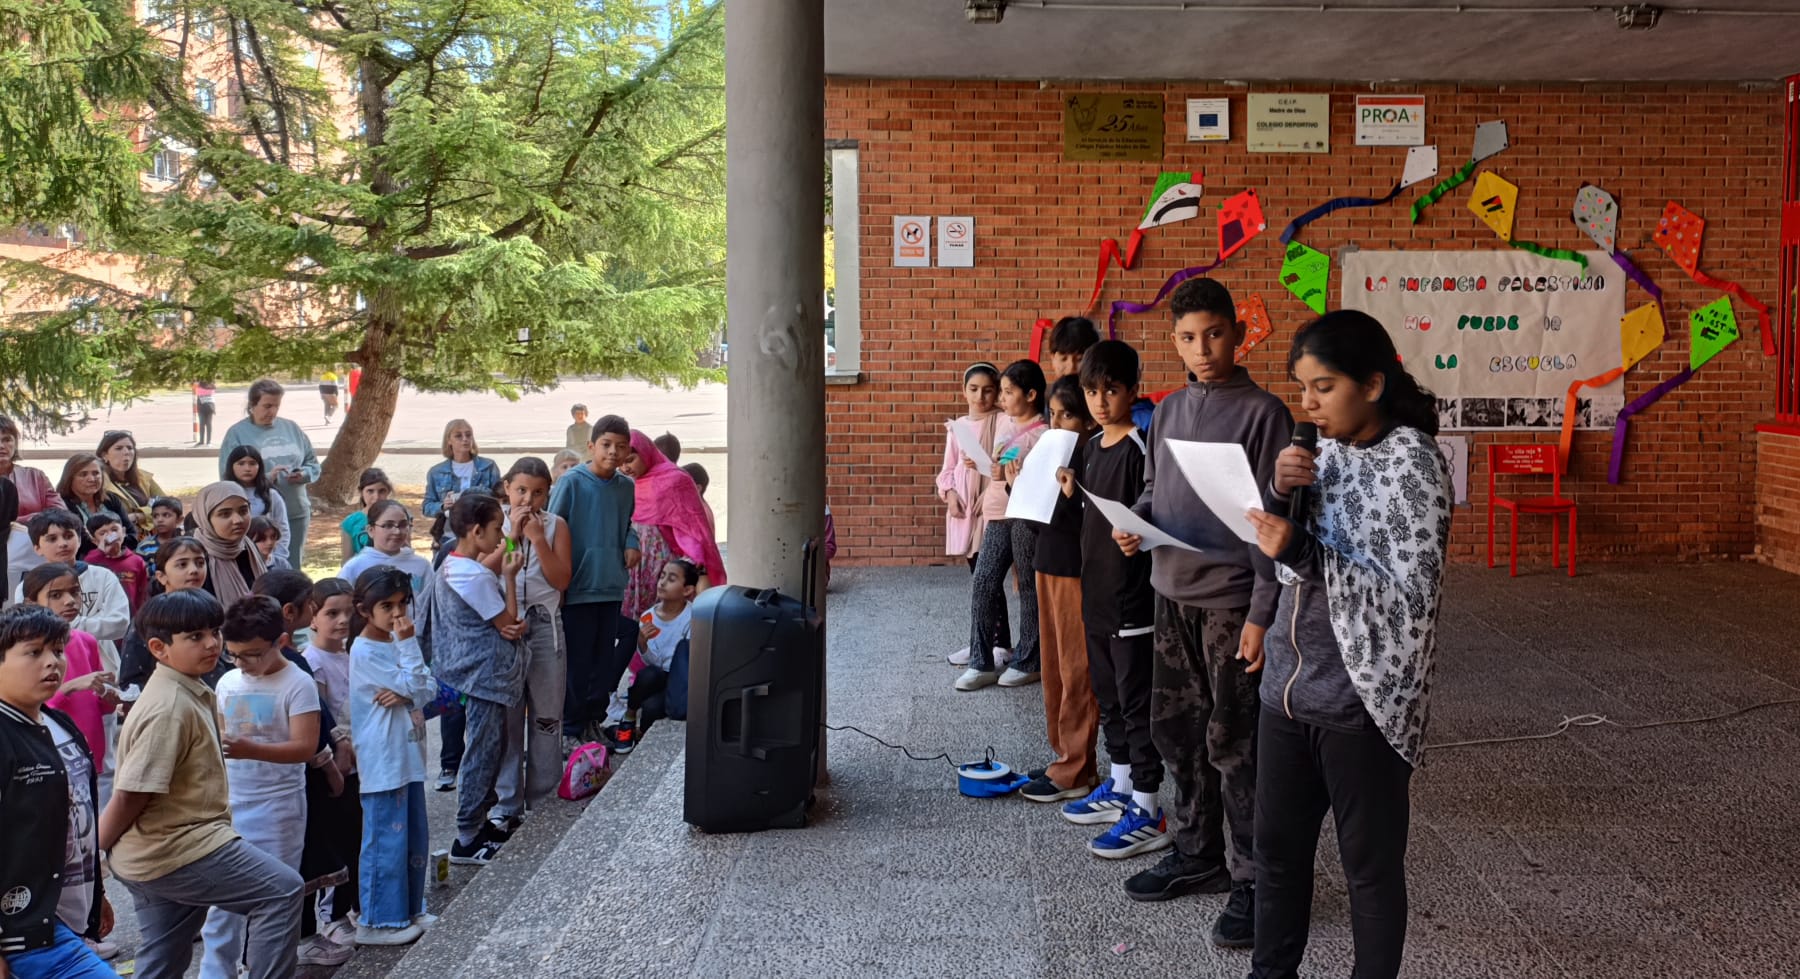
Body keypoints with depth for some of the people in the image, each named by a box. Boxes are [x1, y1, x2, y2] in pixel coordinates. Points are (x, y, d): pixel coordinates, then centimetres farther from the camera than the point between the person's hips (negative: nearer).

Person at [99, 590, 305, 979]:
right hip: (175, 851, -10)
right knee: (281, 890, -8)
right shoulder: (170, 708, -21)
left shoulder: (193, 695, 10)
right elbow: (130, 795, -21)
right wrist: (97, 852, -11)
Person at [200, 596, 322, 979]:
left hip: (278, 808, -5)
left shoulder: (297, 684, -11)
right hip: (231, 806, 5)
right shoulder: (227, 683, 6)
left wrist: (250, 750, -32)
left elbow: (306, 746, -20)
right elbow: (219, 740, 17)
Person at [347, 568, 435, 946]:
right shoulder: (364, 652, -15)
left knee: (416, 838, 16)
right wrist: (409, 644, -16)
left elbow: (429, 688, 2)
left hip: (408, 756, 9)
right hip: (382, 763, -9)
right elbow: (412, 684, -17)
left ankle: (409, 909, 28)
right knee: (386, 840, -2)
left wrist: (404, 695, -16)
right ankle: (378, 922, 7)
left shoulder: (398, 642, 10)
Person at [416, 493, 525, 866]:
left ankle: (477, 821, 28)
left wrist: (513, 626, -9)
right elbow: (509, 621, -14)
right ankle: (467, 840, 3)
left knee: (489, 749, 18)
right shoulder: (476, 577, -22)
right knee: (484, 753, -3)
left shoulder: (451, 567, 9)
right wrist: (510, 576, -8)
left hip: (479, 672, 10)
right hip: (486, 674, -10)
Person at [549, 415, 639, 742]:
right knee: (577, 660, 1)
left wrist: (631, 543, 1)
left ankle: (594, 717, 26)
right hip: (578, 588, -5)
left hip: (611, 587, 5)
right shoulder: (571, 482, -10)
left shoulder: (627, 487, 6)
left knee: (605, 657, 12)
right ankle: (573, 726, 13)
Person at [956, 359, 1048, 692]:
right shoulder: (1003, 422, 11)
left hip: (1027, 516, -7)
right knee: (983, 583, 2)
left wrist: (1010, 478, -28)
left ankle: (1028, 662, 15)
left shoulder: (1041, 434, -12)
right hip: (998, 515, 7)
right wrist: (981, 465, 5)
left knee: (1029, 587, 4)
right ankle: (981, 663, 7)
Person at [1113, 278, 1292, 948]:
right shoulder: (1168, 411, 9)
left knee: (1233, 743, -1)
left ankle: (1254, 880, 11)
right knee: (1174, 728, 14)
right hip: (1173, 594, 7)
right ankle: (1197, 853, 30)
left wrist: (1262, 614, -15)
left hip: (1230, 600, -7)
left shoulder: (1262, 412, -10)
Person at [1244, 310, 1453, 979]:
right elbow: (1280, 558, 11)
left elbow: (1410, 597, -20)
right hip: (1291, 686, 7)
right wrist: (1281, 494, -8)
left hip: (1362, 699, -7)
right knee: (1277, 847, 17)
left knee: (1370, 866, 8)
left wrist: (1298, 551, -25)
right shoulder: (1326, 452, 7)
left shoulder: (1411, 461, -14)